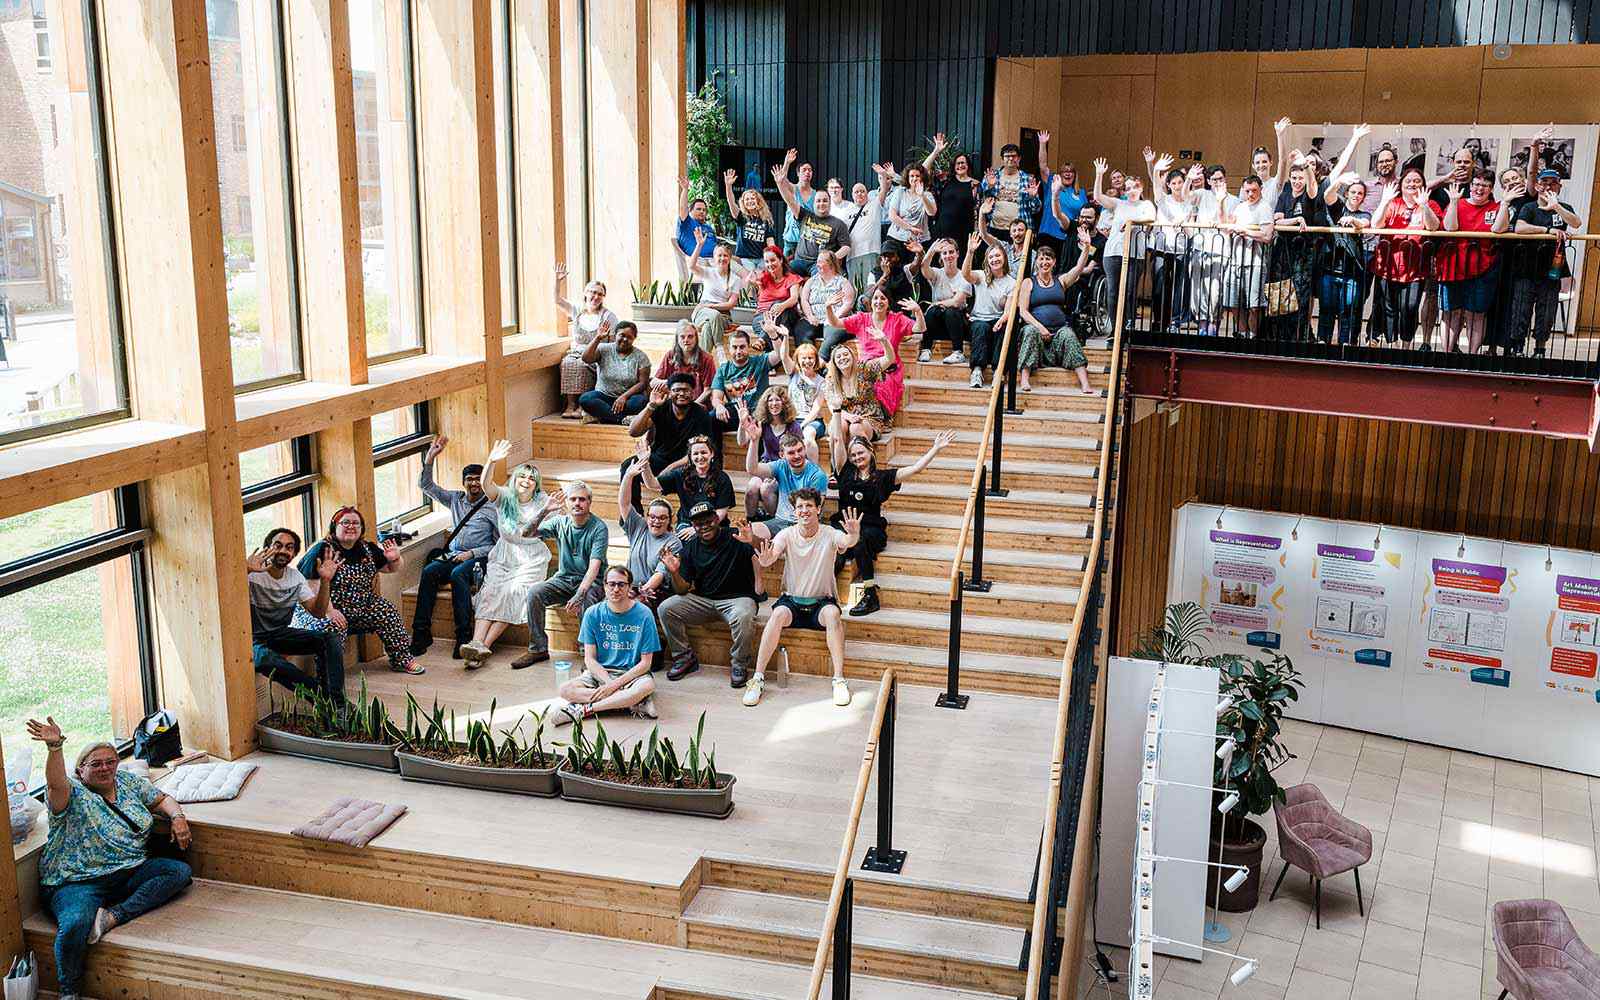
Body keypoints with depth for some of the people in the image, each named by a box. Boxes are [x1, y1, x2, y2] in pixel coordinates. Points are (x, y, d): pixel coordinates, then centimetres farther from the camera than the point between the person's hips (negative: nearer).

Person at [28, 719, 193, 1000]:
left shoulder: (129, 782, 14)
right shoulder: (73, 794, -5)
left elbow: (162, 799, 24)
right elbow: (56, 784, -27)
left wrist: (178, 817, 2)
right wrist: (54, 747, -45)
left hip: (130, 872, 6)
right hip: (78, 882, -6)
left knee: (180, 871, -17)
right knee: (76, 924, -35)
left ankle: (111, 917, -26)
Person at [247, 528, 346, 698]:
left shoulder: (295, 576, 5)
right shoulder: (252, 574, -14)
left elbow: (318, 612, 1)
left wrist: (325, 581, -14)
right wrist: (244, 571, -51)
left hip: (281, 633, 6)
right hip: (255, 639, -6)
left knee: (330, 640, -17)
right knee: (265, 658, -40)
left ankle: (335, 701, -21)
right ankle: (321, 693, -30)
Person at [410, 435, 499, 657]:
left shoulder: (492, 507, 2)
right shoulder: (455, 499, 18)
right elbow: (426, 485, 15)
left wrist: (473, 553, -11)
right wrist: (430, 458, 3)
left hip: (478, 558, -4)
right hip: (452, 555, 4)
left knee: (458, 574, -37)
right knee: (429, 571, -27)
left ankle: (464, 636, -37)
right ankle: (421, 633, -29)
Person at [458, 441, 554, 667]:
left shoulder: (542, 502, -3)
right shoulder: (504, 497, 0)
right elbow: (486, 485, -20)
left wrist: (549, 511, -42)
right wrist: (491, 461, -40)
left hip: (531, 561, -2)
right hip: (503, 557, 2)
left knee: (513, 593, -24)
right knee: (490, 592, -21)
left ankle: (484, 645, -27)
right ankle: (477, 643, -35)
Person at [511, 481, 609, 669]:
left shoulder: (599, 528, -13)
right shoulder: (560, 522, 1)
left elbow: (594, 566, -23)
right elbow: (527, 533, -7)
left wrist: (580, 594, -36)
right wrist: (544, 510, -20)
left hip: (591, 582, -4)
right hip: (564, 578, 5)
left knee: (587, 601, -36)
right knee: (534, 593, -20)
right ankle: (538, 648, -11)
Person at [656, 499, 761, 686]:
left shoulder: (735, 538, -8)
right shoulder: (690, 547, 4)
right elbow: (683, 590, 3)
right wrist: (675, 573, -18)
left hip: (736, 599, -4)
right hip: (702, 600, 5)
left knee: (743, 617, -38)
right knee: (665, 609, -13)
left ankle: (739, 664, -11)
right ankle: (684, 657, 4)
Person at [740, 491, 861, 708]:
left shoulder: (829, 534, -7)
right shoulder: (787, 534, -3)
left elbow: (847, 541, -31)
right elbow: (767, 560, -19)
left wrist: (854, 535, -56)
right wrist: (764, 557, -45)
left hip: (821, 602, -1)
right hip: (792, 600, 1)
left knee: (832, 613, -33)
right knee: (779, 613, -31)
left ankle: (839, 680, -26)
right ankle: (758, 678, -23)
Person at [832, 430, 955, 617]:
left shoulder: (883, 477, 10)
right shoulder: (846, 473, 15)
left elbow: (916, 468, 6)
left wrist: (936, 448, 3)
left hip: (872, 529, -2)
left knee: (859, 540, -37)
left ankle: (870, 595, -37)